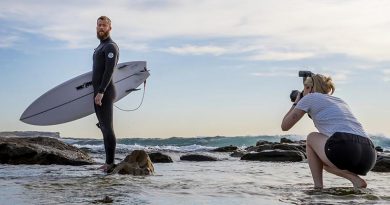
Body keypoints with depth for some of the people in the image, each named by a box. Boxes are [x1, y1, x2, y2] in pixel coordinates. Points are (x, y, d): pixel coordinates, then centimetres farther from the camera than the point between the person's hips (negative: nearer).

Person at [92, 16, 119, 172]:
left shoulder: (111, 47, -9)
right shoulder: (100, 47, 22)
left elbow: (109, 71, -19)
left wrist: (101, 92, -26)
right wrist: (97, 92, 17)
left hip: (105, 93, -10)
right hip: (98, 93, 10)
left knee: (107, 127, -10)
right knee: (104, 127, 10)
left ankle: (110, 162, -8)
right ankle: (109, 162, 15)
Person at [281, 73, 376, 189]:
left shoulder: (310, 98, 15)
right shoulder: (340, 101, 33)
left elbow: (285, 126, 21)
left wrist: (295, 103, 36)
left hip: (343, 148, -6)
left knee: (311, 138, 24)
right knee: (325, 162, 33)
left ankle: (318, 187, 13)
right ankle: (356, 180, 7)